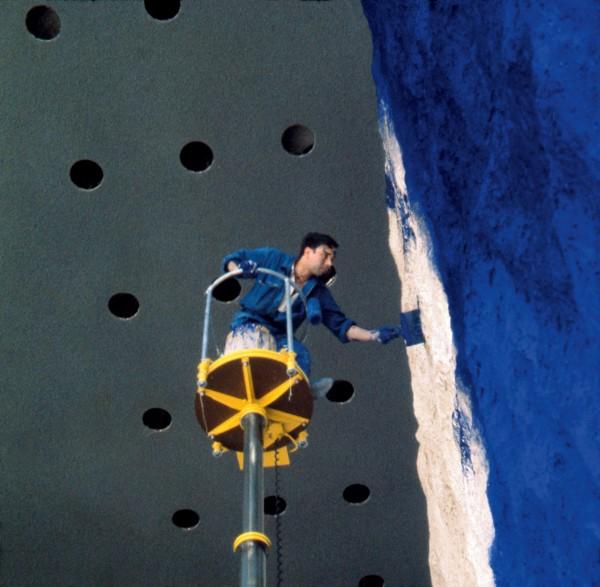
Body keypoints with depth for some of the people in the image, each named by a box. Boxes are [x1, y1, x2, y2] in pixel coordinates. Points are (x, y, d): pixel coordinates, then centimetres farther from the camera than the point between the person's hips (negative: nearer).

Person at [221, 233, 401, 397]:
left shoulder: (318, 292, 8)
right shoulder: (271, 259, 1)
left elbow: (340, 324, 4)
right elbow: (231, 260, 8)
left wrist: (373, 335, -9)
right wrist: (238, 268, -17)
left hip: (280, 337, 3)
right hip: (248, 324, -3)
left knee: (300, 353, -30)